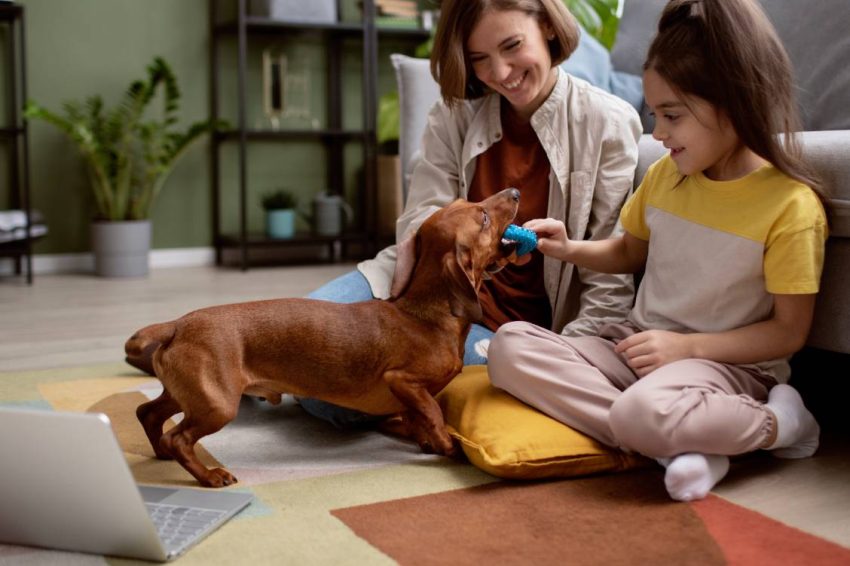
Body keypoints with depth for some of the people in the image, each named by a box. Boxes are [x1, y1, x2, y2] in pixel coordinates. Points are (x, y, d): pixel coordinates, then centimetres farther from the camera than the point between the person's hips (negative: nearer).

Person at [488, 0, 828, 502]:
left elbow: (789, 332, -11)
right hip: (636, 344, 7)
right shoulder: (665, 175, 5)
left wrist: (687, 346, -19)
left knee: (642, 411, -41)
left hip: (728, 362, -7)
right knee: (511, 346, -17)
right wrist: (571, 250, 4)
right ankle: (677, 446, -25)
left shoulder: (791, 204, -14)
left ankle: (775, 423, -9)